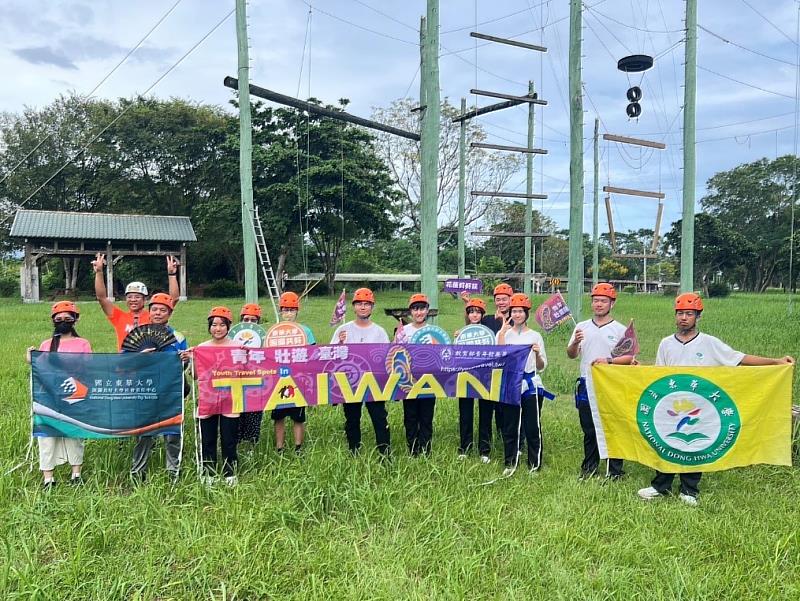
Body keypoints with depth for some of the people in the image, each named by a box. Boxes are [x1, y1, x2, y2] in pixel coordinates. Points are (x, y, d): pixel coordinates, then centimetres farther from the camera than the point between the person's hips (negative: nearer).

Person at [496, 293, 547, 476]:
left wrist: (538, 354, -15)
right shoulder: (503, 334, 6)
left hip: (531, 385, -1)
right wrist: (502, 333, -10)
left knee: (532, 427, 2)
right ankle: (510, 464, 21)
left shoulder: (535, 336, 5)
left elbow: (541, 367, 5)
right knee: (509, 427, 8)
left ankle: (535, 464, 14)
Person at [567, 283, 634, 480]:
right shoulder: (581, 327, 9)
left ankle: (615, 471, 12)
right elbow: (571, 355, 5)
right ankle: (589, 468, 23)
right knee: (588, 430, 11)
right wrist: (575, 342, -15)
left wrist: (609, 360, -19)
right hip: (586, 385, 3)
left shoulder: (620, 330, 0)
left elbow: (630, 357, -4)